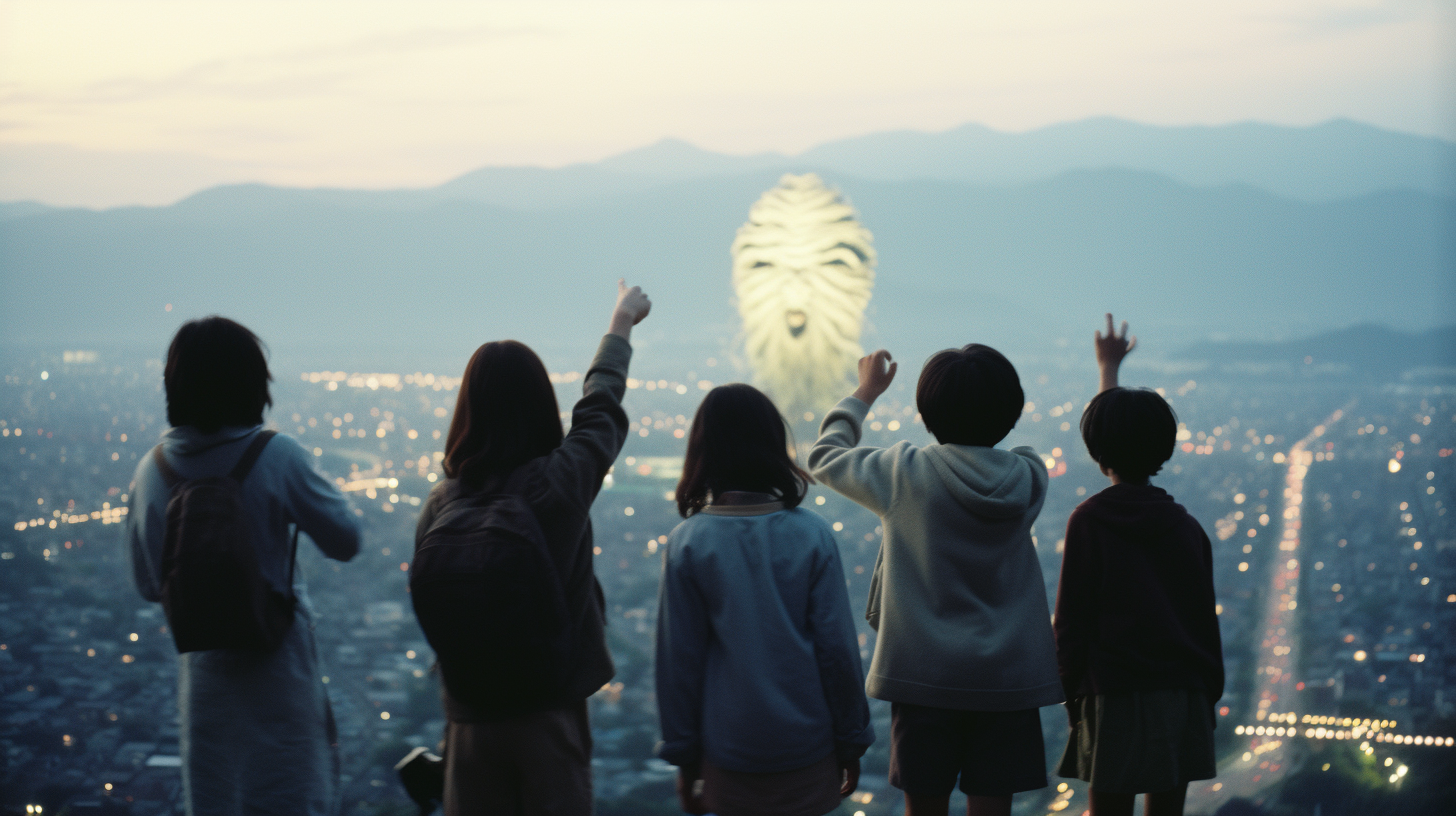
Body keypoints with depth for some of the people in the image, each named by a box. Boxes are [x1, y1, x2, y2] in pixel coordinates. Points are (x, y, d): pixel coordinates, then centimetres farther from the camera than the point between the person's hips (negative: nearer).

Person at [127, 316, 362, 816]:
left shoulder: (152, 471, -4)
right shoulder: (277, 457, -16)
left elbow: (149, 585, 6)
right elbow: (345, 541, -7)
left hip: (203, 672, 3)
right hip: (279, 669, -3)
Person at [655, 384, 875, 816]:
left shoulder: (687, 543, -6)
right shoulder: (811, 535, -6)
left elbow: (679, 658, -3)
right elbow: (837, 646, -4)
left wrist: (683, 755, 6)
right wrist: (852, 742, 6)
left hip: (729, 751, 0)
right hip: (806, 744, 0)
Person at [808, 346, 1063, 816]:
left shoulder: (904, 474, -8)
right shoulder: (1027, 478, -2)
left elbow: (825, 458, 10)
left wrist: (866, 391, 23)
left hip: (926, 675, -2)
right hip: (1009, 679, 2)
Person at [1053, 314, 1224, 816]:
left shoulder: (1090, 520, -4)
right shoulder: (1185, 525, 8)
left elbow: (1073, 618, -5)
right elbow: (1206, 617, 13)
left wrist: (1071, 691, 5)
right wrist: (1208, 697, 21)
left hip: (1117, 697, -4)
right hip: (1184, 695, 4)